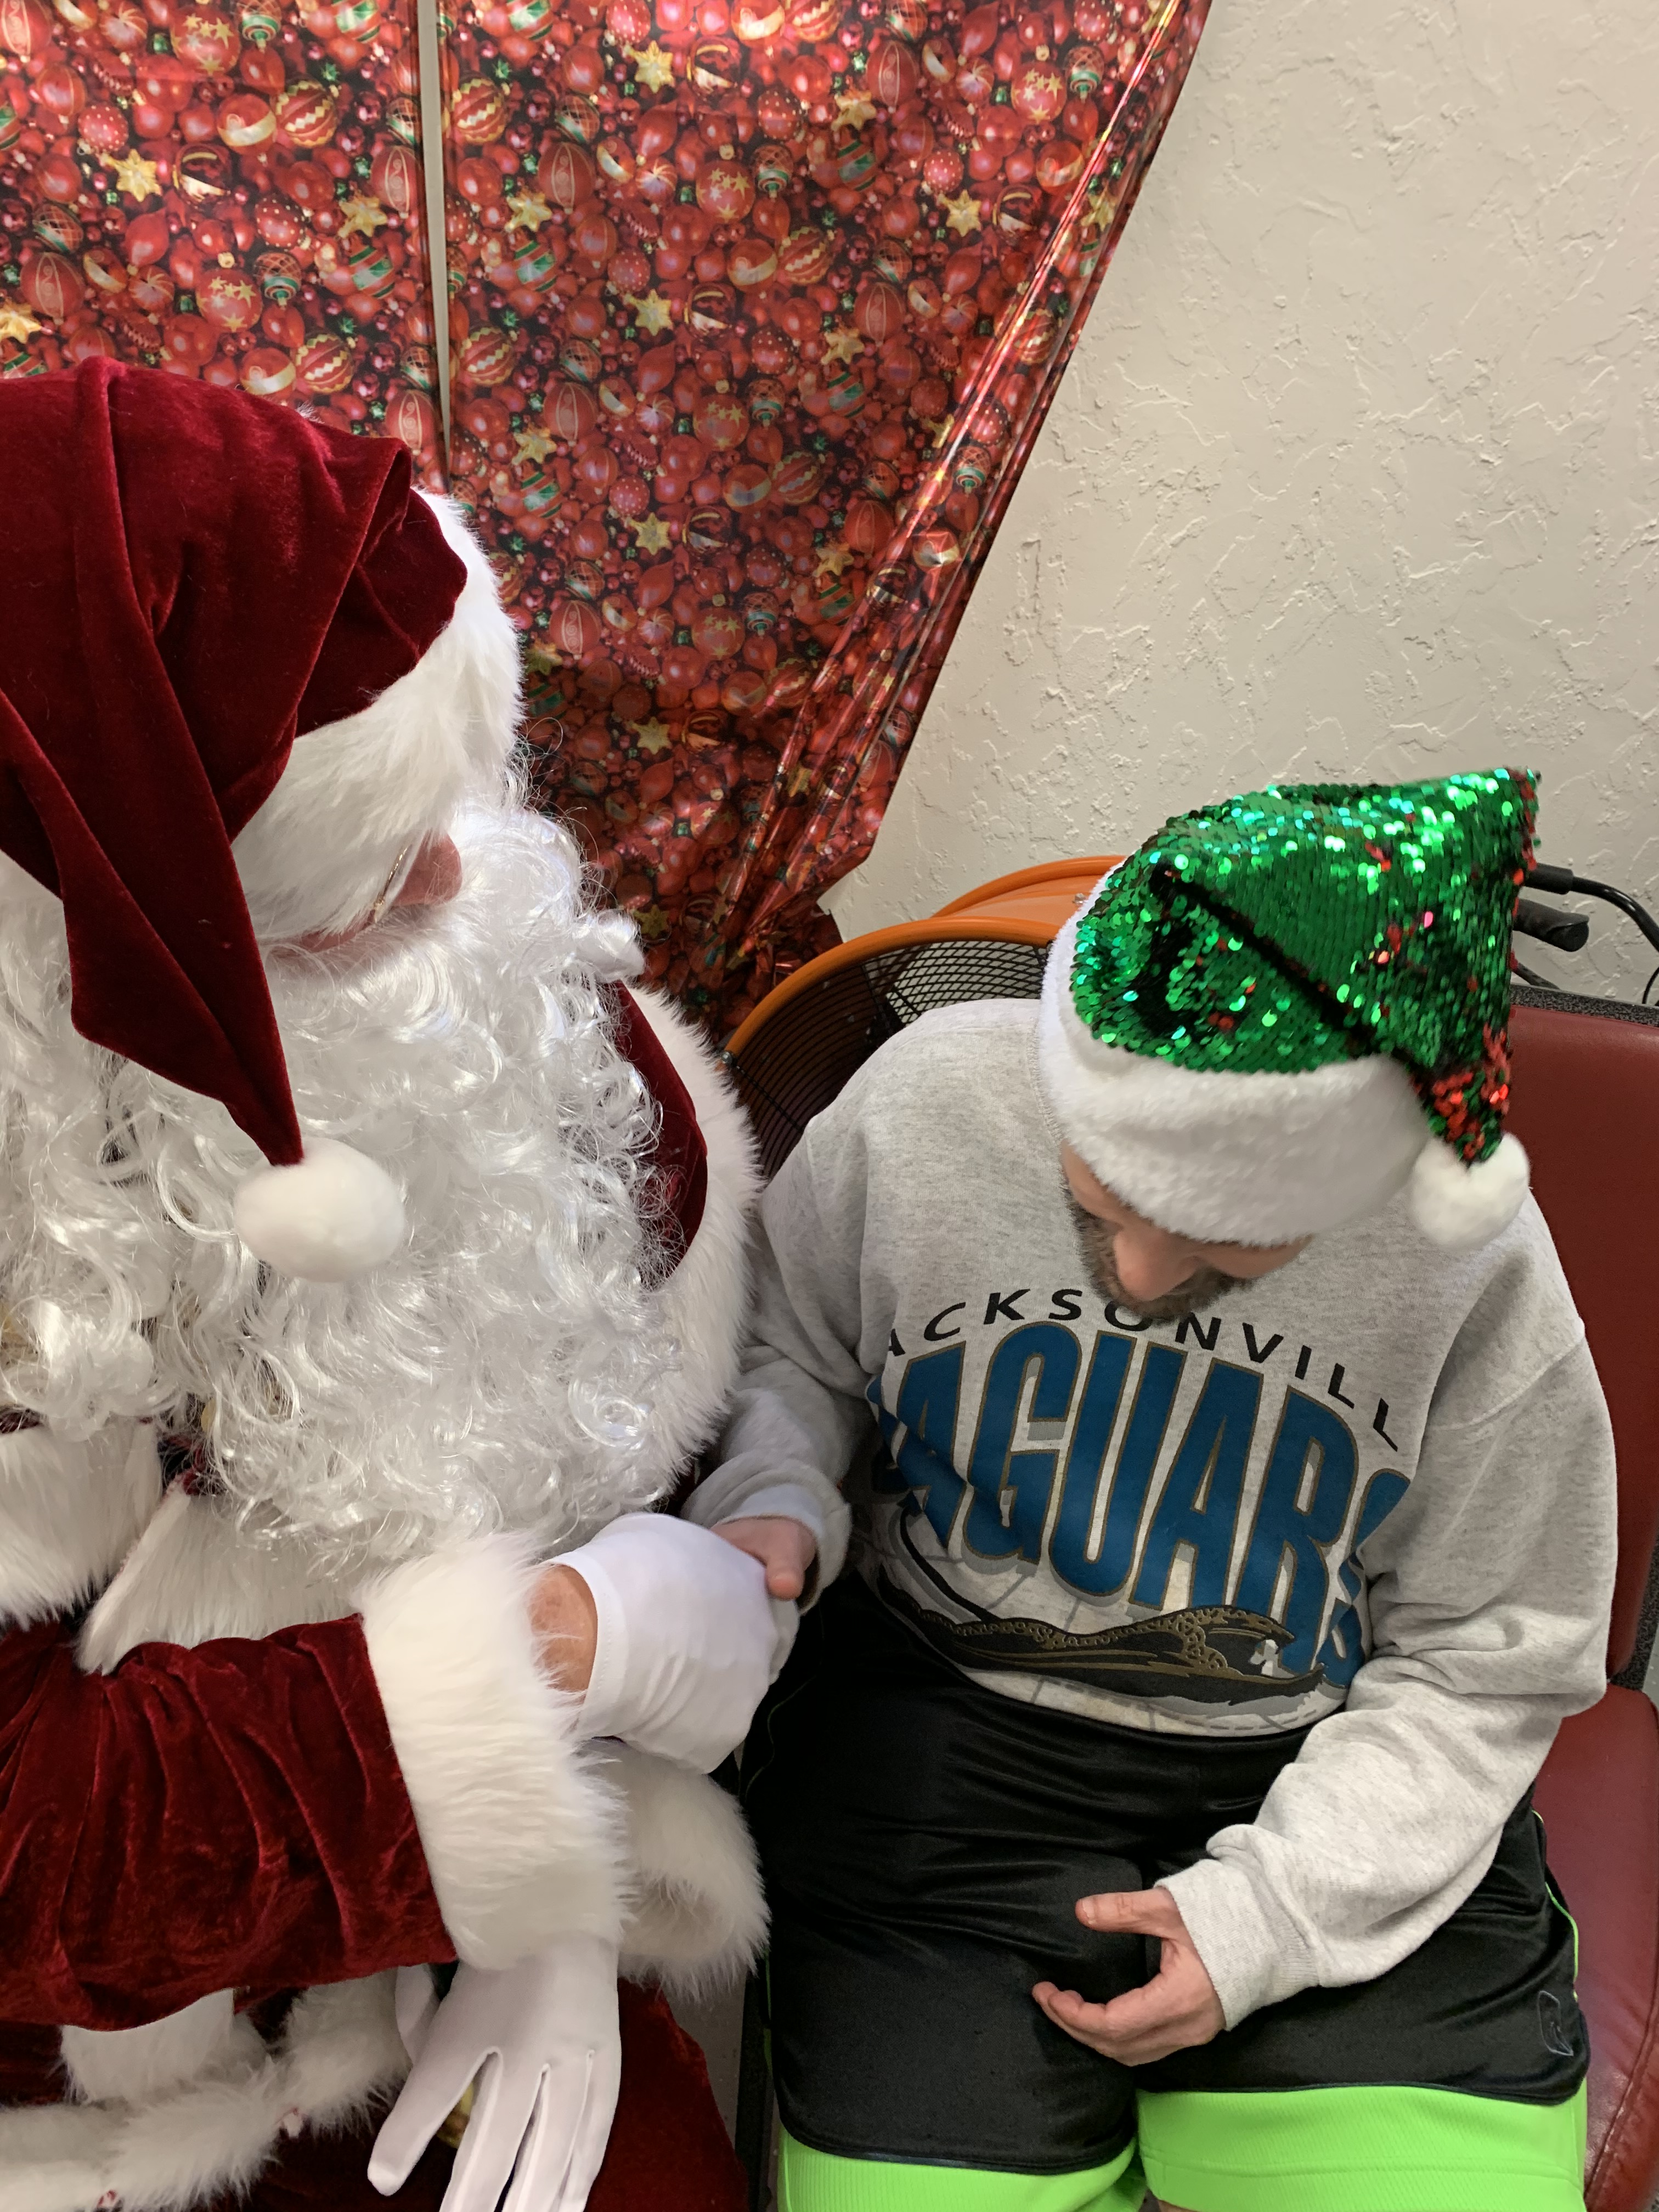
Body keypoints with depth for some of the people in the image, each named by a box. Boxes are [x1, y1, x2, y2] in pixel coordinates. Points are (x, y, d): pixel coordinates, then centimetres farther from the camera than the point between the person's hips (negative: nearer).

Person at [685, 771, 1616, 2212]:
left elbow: (1488, 1666, -2)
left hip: (1330, 1780, 1)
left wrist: (1265, 1910, -10)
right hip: (943, 1736, 0)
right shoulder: (925, 1103, -13)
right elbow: (786, 1347, 6)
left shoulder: (1478, 1271, -13)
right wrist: (773, 1507, -14)